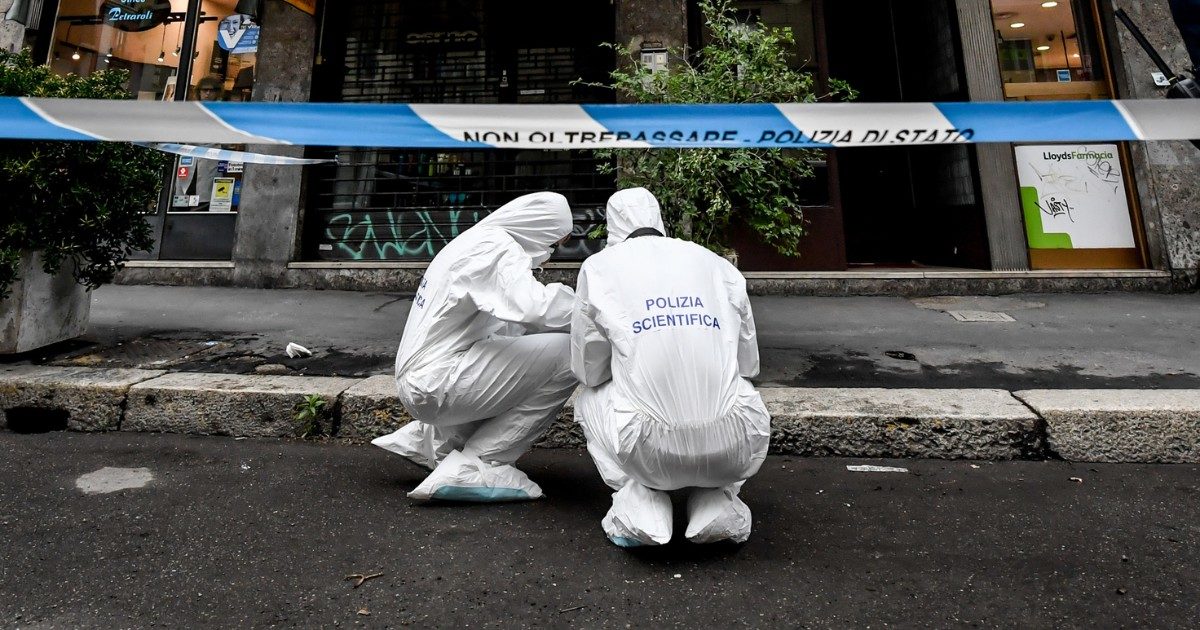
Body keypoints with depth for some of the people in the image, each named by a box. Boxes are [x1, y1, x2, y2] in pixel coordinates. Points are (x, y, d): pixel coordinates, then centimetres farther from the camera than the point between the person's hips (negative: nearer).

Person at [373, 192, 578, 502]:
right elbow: (535, 308, -29)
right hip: (436, 385, -10)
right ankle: (476, 468, -10)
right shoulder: (496, 247, -13)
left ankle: (428, 439, 20)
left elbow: (509, 320, 18)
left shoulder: (475, 240, 16)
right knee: (567, 353, -13)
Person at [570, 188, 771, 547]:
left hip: (650, 452, -1)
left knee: (591, 398, 30)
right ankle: (718, 500, 15)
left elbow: (588, 371, 12)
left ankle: (640, 504, 10)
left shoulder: (599, 266, 8)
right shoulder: (717, 263, 13)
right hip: (732, 450, 2)